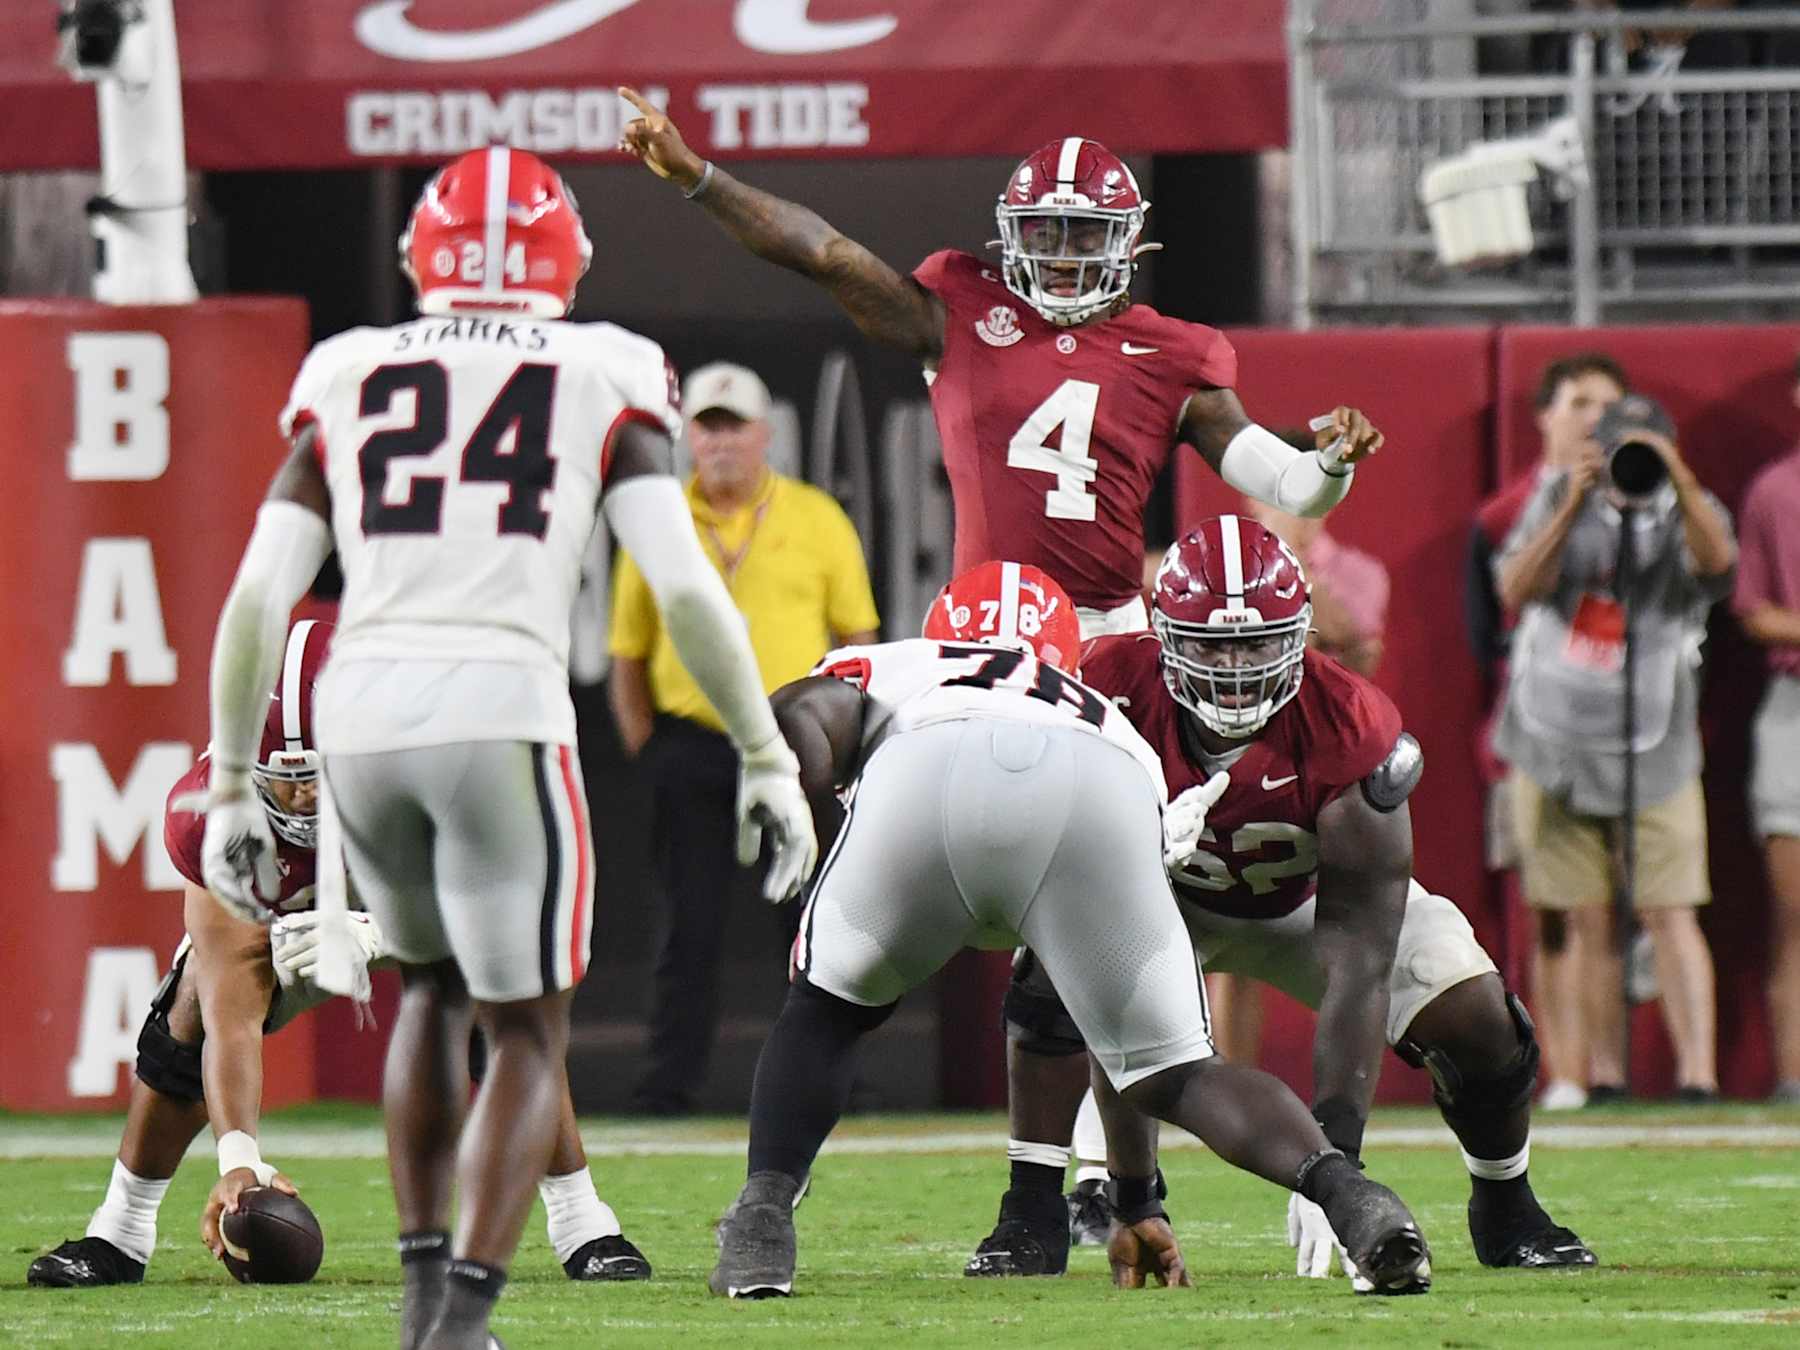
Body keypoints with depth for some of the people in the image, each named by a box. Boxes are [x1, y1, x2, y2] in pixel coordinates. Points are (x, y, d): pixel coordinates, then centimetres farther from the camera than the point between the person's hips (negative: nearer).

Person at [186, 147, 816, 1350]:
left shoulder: (347, 383, 15)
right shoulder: (605, 384, 9)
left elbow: (258, 600, 10)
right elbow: (687, 590, 1)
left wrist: (233, 784, 17)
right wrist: (767, 760, 8)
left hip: (360, 719, 3)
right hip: (502, 714, -3)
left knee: (436, 982, 28)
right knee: (527, 1037, 9)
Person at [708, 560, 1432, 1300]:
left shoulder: (878, 668, 42)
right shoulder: (1110, 723, 45)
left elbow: (801, 719, 13)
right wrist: (1138, 1203, 49)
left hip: (925, 785, -1)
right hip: (1095, 807, 1)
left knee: (824, 1010, 25)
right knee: (1182, 1073, 14)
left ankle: (761, 1221, 8)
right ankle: (1344, 1191, -10)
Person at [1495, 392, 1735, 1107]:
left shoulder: (1689, 514, 0)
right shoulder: (1557, 501, 4)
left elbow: (1716, 558, -23)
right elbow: (1515, 591, -10)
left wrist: (1677, 481, -37)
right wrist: (1571, 510, -21)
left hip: (1651, 752, -1)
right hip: (1554, 747, 1)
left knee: (1670, 915, -9)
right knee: (1585, 924, 3)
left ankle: (1698, 1075, -14)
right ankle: (1602, 1079, 8)